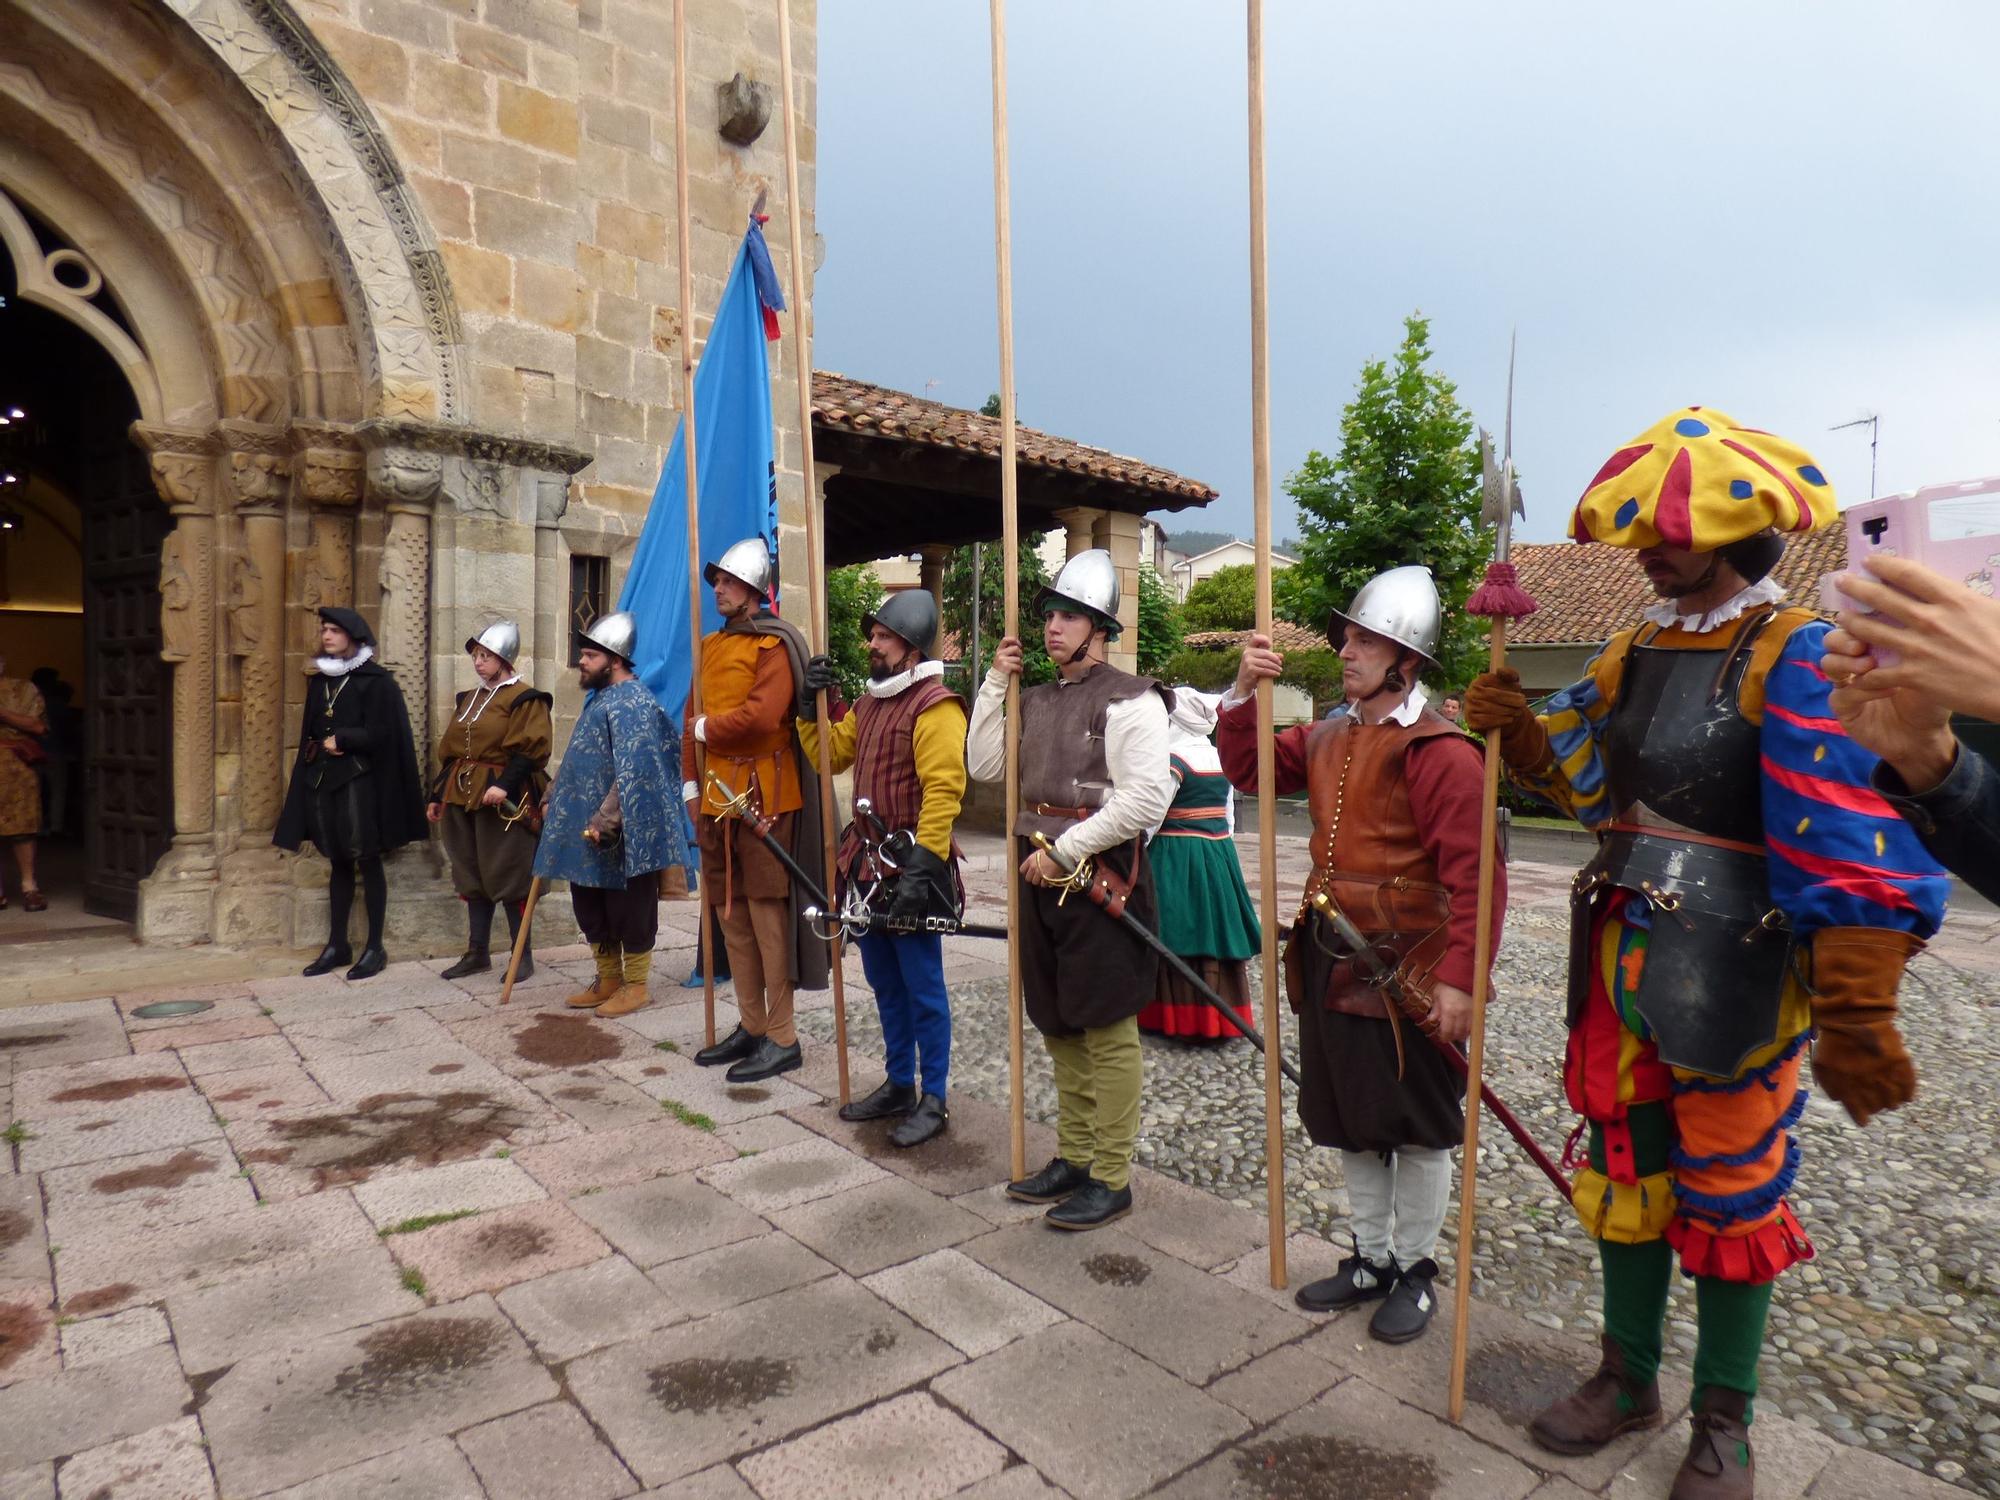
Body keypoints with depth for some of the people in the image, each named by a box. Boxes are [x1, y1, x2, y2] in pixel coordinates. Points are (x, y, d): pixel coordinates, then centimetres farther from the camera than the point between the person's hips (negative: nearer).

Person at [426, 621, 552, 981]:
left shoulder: (524, 699, -7)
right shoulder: (468, 698, 17)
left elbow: (530, 749, -17)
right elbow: (448, 750, 20)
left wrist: (504, 784, -27)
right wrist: (437, 796, 18)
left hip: (501, 801, -8)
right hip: (461, 797, 8)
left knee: (508, 877, -3)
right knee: (471, 876, 12)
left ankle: (523, 956, 7)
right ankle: (477, 953, 22)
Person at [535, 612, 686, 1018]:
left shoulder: (631, 703, -17)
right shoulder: (602, 697, 16)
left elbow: (632, 774, -25)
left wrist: (603, 822, -25)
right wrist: (555, 802, 22)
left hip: (622, 836, -10)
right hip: (587, 832, 10)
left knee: (630, 912, 3)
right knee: (591, 910, 16)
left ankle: (635, 986, 15)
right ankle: (608, 980, 29)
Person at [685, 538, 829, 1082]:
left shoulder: (775, 643, -8)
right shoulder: (711, 646, 17)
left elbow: (762, 716, -21)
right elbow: (694, 719, 17)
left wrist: (706, 729, -6)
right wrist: (692, 784, 8)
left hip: (762, 796, -8)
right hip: (716, 798, 9)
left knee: (767, 913, -4)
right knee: (731, 913, 13)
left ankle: (782, 1038, 4)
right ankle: (751, 1025, 25)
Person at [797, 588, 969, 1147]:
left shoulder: (935, 705, -14)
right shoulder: (870, 703, 14)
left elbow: (943, 791, -21)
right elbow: (828, 755, 23)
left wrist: (922, 868, -25)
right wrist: (811, 704, 9)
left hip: (910, 869, -9)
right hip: (868, 864, 9)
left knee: (922, 988, 2)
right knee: (884, 983, 17)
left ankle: (933, 1101, 14)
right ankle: (899, 1086, 31)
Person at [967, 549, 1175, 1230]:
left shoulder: (1130, 700, -11)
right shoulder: (1037, 700, 14)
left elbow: (1147, 797, -20)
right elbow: (984, 766, 14)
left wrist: (1064, 851, -17)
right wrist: (995, 682, 7)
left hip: (1100, 875, -8)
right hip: (1042, 874, 8)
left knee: (1106, 1032, 2)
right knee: (1059, 1026, 16)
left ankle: (1110, 1179, 14)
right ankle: (1073, 1159, 30)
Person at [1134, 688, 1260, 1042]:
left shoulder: (1174, 758, -14)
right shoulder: (1219, 758, 9)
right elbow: (1229, 812, 15)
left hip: (1176, 858, -7)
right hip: (1220, 854, 8)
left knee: (1183, 934, -1)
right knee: (1213, 930, 13)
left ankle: (1185, 1018, 4)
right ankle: (1221, 1017, 21)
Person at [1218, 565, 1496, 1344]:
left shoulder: (1438, 749, -17)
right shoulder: (1328, 736, 6)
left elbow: (1476, 873, -19)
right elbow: (1250, 769, 12)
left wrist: (1459, 978, -21)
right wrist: (1244, 693, -3)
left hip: (1404, 969, -8)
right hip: (1330, 958, 8)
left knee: (1418, 1128, 10)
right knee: (1348, 1119, 18)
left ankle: (1416, 1271, 30)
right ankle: (1372, 1258, 37)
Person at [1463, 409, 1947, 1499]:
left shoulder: (1795, 660, -14)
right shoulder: (1637, 654, 7)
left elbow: (1854, 845, -20)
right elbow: (1583, 775, 16)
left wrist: (1854, 1016, -24)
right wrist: (1518, 729, -3)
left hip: (1733, 981, -6)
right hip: (1621, 958, 7)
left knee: (1729, 1195, 10)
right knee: (1624, 1173, 17)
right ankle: (1629, 1376, 37)